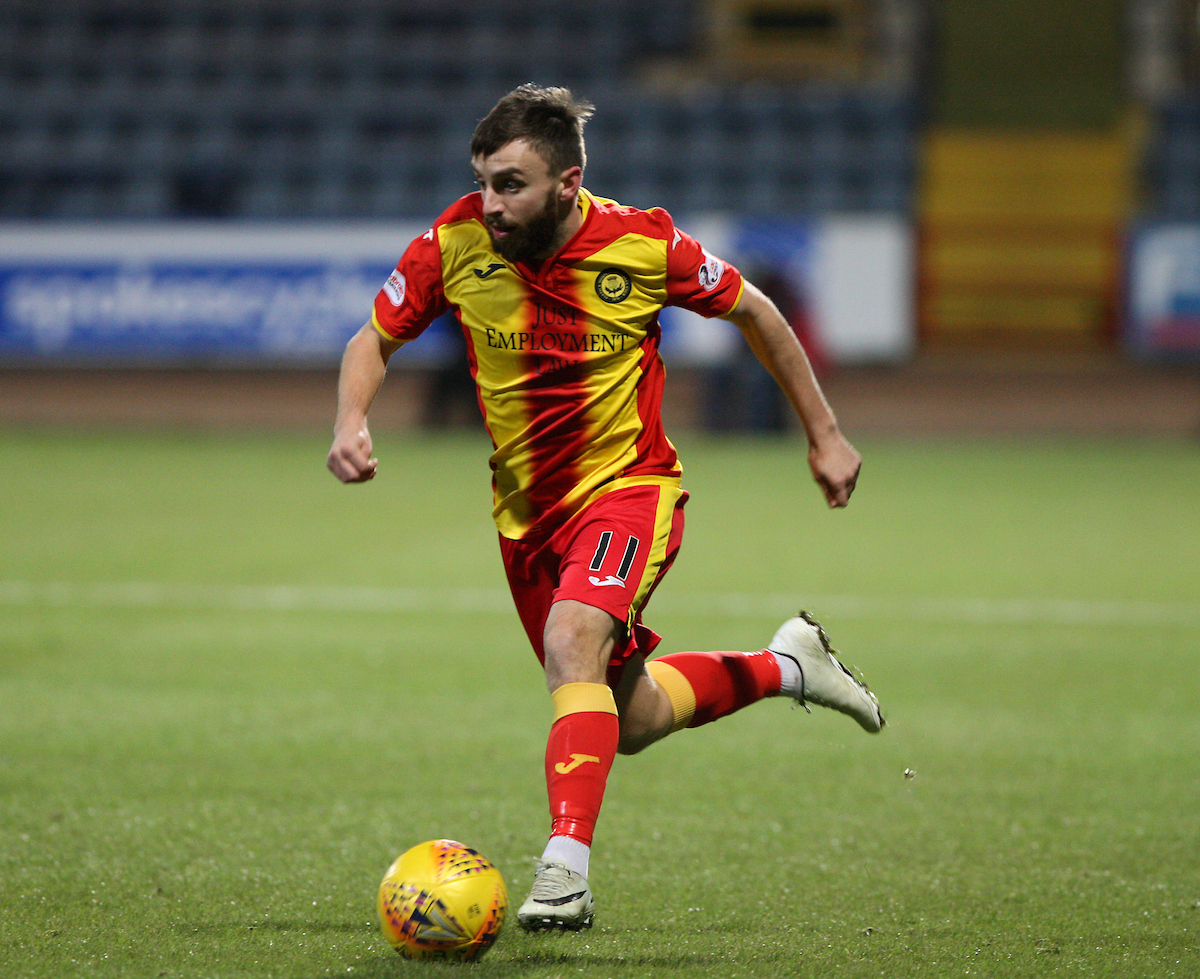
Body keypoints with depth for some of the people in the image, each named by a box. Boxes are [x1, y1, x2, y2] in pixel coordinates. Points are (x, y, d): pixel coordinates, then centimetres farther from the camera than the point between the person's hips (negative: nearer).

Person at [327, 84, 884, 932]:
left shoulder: (643, 246, -19)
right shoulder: (456, 244, -15)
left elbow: (754, 312, -2)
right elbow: (376, 339, 0)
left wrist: (824, 435, 4)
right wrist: (351, 423, -21)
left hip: (628, 486, -4)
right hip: (525, 507, 4)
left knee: (573, 638, -33)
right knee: (629, 720, 15)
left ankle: (567, 868, -36)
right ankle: (786, 665, 40)